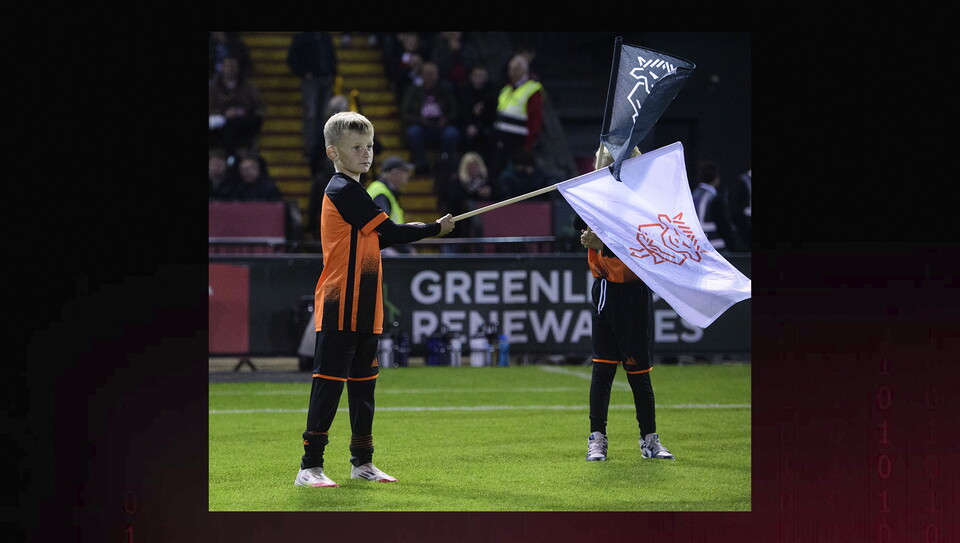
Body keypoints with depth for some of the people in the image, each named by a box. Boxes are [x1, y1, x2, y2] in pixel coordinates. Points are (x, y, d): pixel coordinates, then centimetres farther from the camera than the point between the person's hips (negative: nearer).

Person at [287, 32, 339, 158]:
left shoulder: (326, 37, 15)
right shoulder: (301, 37, 0)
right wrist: (304, 73, -10)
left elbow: (332, 57, 24)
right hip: (310, 80, -5)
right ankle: (309, 148, -8)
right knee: (310, 114, -9)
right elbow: (292, 58, -2)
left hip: (325, 80, 5)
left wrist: (331, 75, 12)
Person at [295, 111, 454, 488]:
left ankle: (362, 462, 23)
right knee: (329, 383, -10)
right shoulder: (344, 191, -13)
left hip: (362, 309, 10)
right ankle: (310, 466, -10)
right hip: (340, 307, -10)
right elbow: (390, 233, -13)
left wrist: (412, 232, 9)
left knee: (363, 383, 14)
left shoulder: (348, 191, 18)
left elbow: (373, 240, 22)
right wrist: (436, 229, -2)